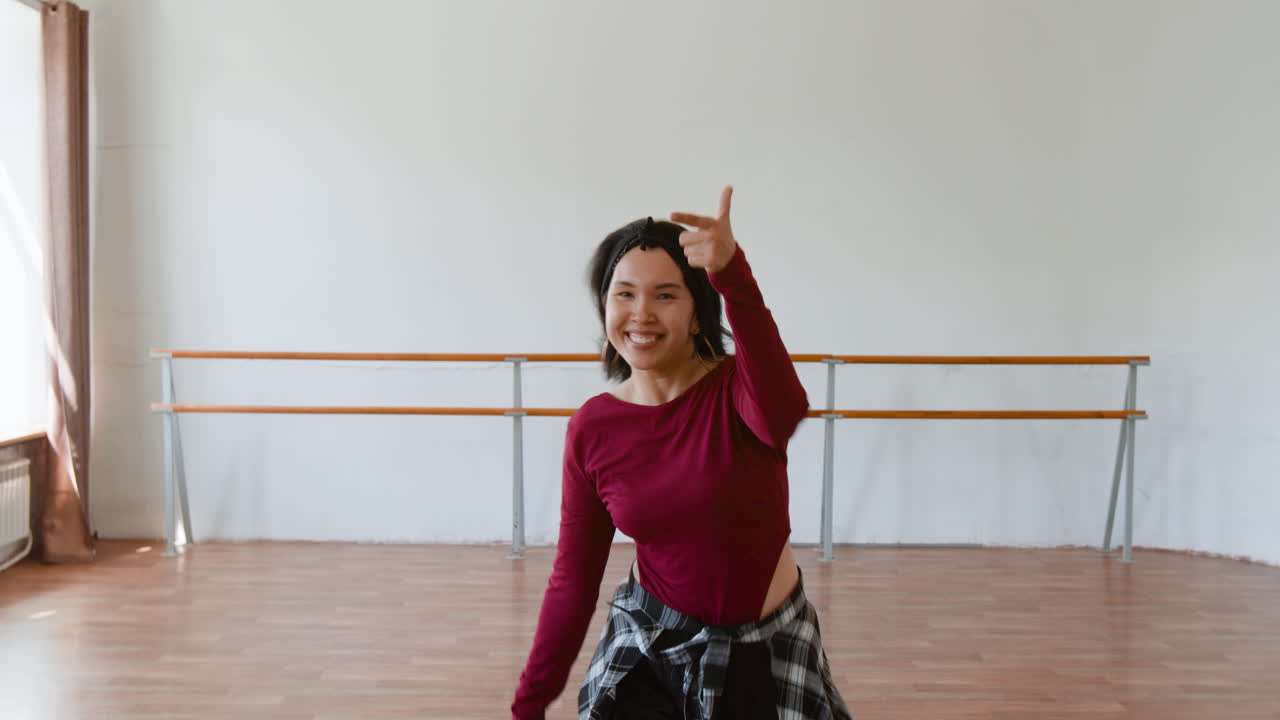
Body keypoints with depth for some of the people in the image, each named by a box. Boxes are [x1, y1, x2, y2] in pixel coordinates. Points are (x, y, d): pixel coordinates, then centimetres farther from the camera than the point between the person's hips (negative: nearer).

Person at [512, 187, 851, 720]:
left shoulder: (738, 387, -17)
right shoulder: (592, 429, -10)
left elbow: (783, 409, -44)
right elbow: (573, 577, -3)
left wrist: (733, 275, -58)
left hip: (768, 646, -1)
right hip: (649, 647, 1)